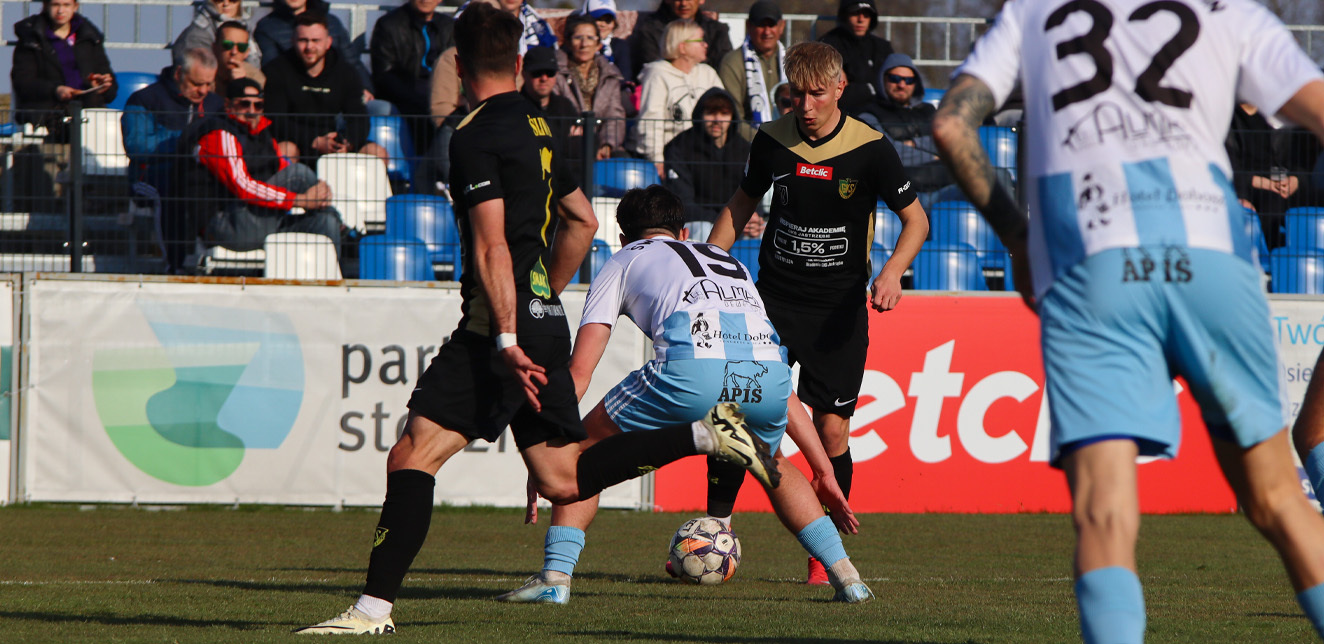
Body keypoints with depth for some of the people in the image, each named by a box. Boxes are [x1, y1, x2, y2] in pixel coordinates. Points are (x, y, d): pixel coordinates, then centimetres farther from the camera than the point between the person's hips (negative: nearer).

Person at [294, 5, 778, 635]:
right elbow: (582, 222, 26)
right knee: (561, 479, 12)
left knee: (412, 456, -9)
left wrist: (507, 338, -23)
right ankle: (705, 433, 6)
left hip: (503, 320, -8)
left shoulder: (476, 135, -10)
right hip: (545, 320, 8)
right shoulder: (536, 127, 16)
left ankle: (374, 607, -14)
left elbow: (491, 246, -18)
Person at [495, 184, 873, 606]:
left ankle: (555, 577, 6)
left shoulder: (622, 263, 30)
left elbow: (579, 370, 18)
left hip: (691, 364, -4)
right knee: (774, 465, 35)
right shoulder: (729, 263, 41)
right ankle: (846, 576, 24)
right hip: (767, 366, 4)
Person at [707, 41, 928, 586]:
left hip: (839, 308, -2)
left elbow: (916, 219, -2)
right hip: (773, 298, 2)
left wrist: (893, 269, -20)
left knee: (831, 431, -4)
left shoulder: (870, 149, -10)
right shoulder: (772, 141, -2)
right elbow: (742, 203, 15)